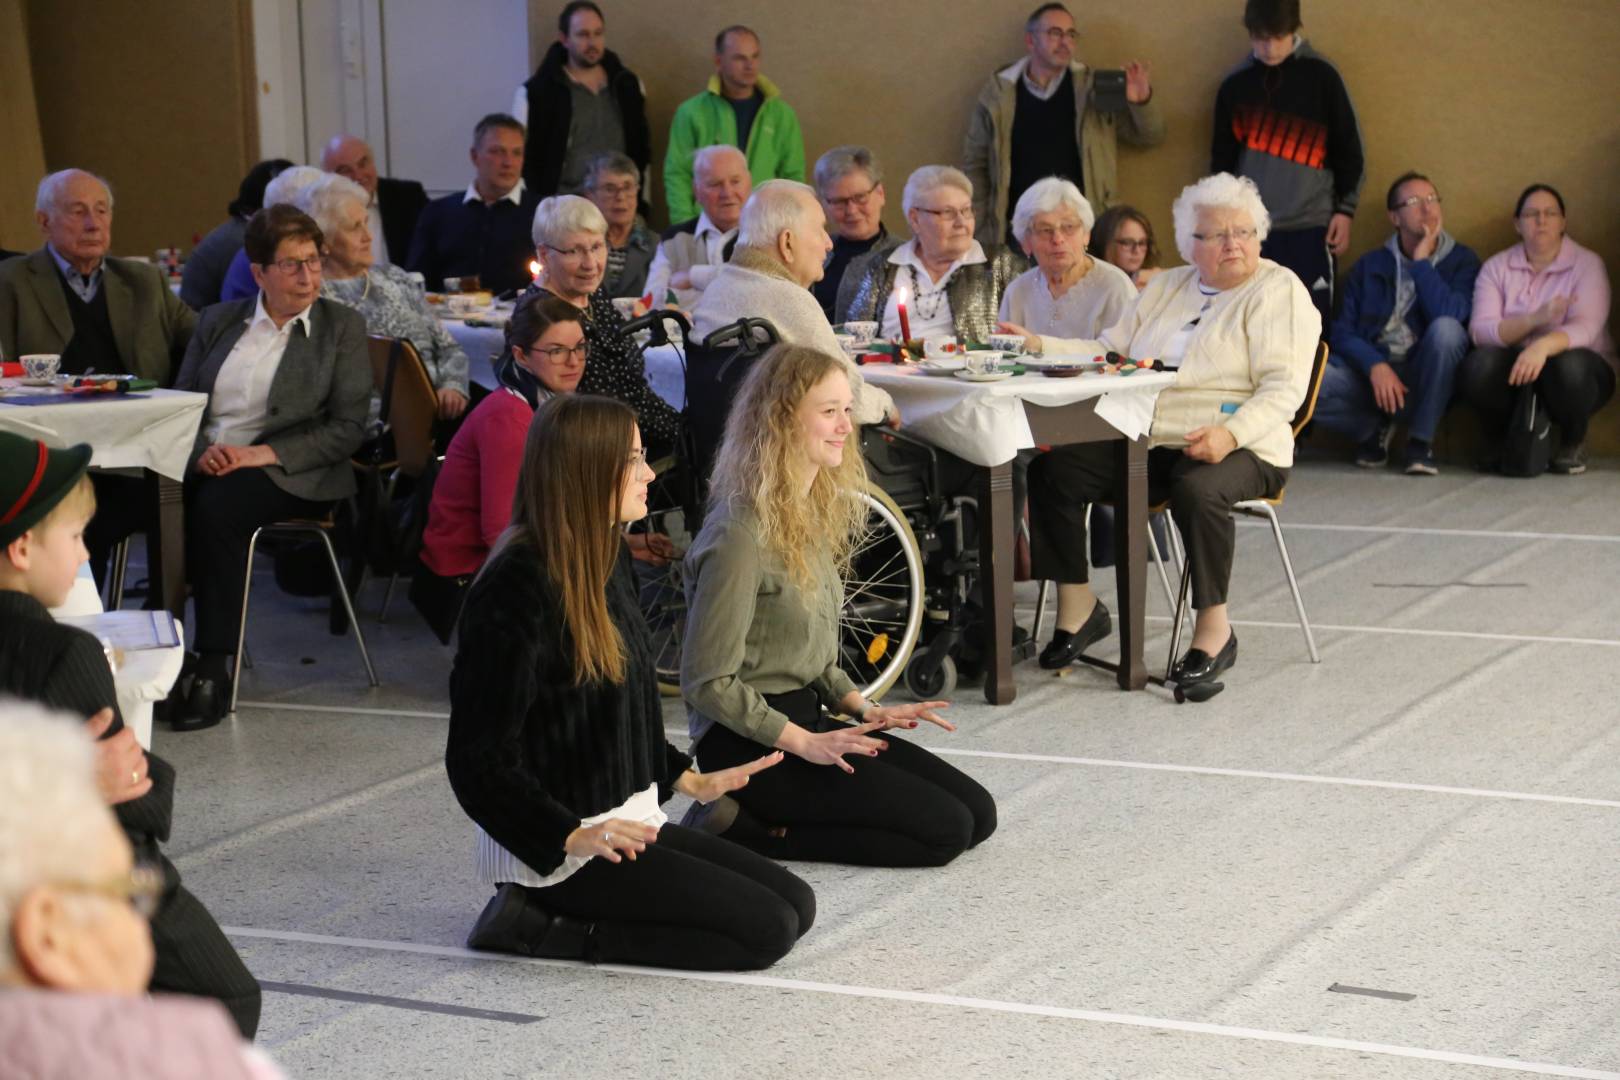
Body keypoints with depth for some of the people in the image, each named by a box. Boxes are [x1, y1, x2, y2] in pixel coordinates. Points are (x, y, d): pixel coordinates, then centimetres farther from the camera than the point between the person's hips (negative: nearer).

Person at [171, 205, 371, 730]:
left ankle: (215, 667, -31)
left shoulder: (342, 326, 7)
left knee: (218, 506, -36)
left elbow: (348, 428, -1)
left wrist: (267, 453, -13)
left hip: (291, 475, -3)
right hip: (208, 465, 3)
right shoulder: (218, 321, 18)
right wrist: (200, 451, -9)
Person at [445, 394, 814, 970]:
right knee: (766, 928, -15)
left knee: (797, 904, 3)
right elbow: (477, 759, -20)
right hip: (552, 851, -10)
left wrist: (690, 780, 18)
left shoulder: (607, 561, 9)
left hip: (626, 823, 10)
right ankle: (543, 925, -8)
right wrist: (574, 836, -28)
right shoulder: (516, 590, -19)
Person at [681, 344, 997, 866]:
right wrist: (804, 743, -20)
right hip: (747, 742, -9)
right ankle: (742, 828, -8)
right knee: (945, 829, -13)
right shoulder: (740, 534, -19)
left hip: (807, 719, 9)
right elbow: (707, 682, -19)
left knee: (978, 812, 3)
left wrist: (862, 709, 2)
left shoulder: (815, 513, 10)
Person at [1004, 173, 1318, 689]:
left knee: (1197, 489, -39)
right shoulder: (1166, 288, 20)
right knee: (1051, 470, -13)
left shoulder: (1279, 292, -2)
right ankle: (1078, 606, 0)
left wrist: (1231, 434, -30)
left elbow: (1283, 388, -13)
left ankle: (1214, 628, -22)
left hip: (1240, 450, -6)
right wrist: (1039, 346, 6)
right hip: (1145, 445, 6)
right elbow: (1110, 352, 19)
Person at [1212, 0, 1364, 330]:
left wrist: (1344, 209, 1)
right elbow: (1222, 160, 17)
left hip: (1309, 225, -2)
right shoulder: (1234, 85, 8)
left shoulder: (1321, 77, 1)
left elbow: (1348, 149, 5)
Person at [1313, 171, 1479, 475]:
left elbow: (1449, 314, -15)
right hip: (1371, 373, 1)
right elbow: (1342, 332, 2)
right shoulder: (1370, 266, 12)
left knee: (1447, 328, -33)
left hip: (1426, 383, -1)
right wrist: (1375, 366, -17)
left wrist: (1421, 261, -8)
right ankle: (1373, 428, 3)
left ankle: (1420, 441, -17)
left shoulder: (1461, 261, 6)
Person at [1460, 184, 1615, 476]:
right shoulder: (1496, 267, 3)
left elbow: (1585, 328, -21)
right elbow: (1480, 331, -12)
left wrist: (1543, 346, -42)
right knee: (1477, 366, -31)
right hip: (1513, 370, 1)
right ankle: (1500, 439, 0)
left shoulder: (1587, 264, -4)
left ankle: (1572, 443, -4)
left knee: (1570, 366, -37)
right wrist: (1536, 319, -28)